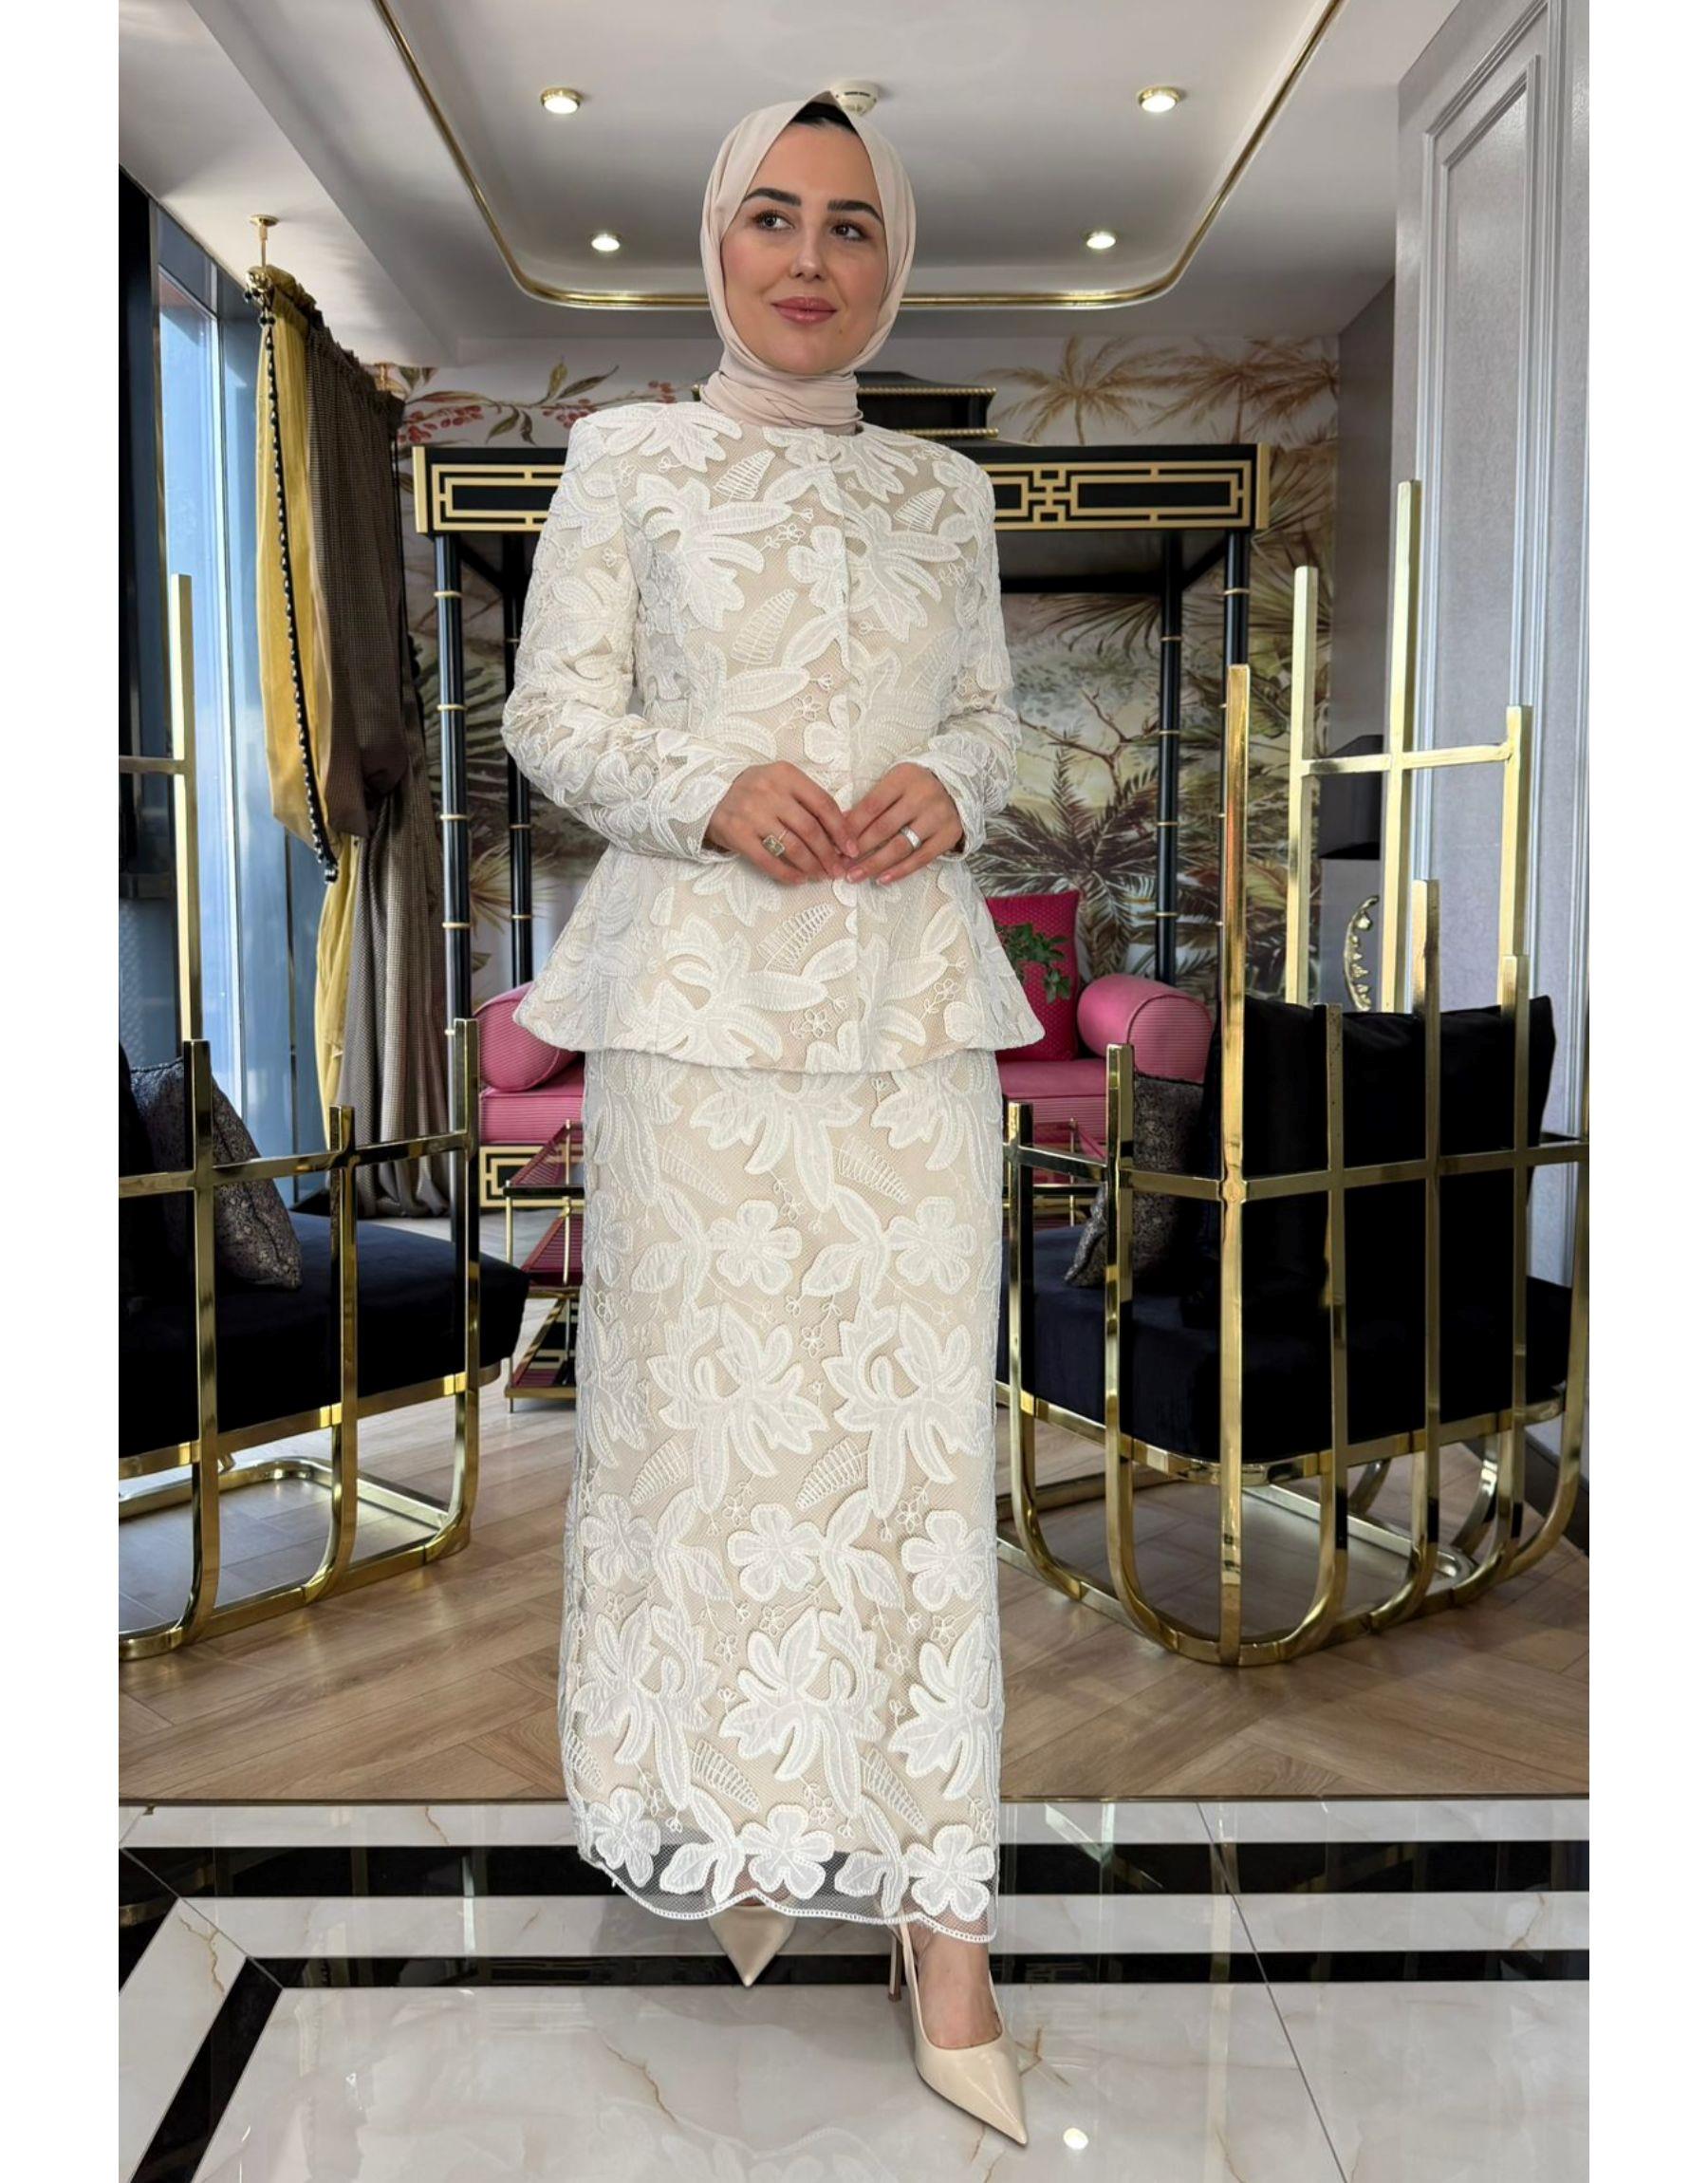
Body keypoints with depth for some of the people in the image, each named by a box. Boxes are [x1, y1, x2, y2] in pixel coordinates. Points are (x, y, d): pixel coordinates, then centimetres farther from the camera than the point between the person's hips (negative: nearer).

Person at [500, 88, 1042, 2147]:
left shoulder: (946, 488, 17)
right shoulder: (624, 457, 9)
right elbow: (552, 712, 5)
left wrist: (946, 788, -4)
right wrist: (716, 790, -13)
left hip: (911, 980, 2)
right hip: (702, 976, -1)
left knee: (919, 1410, -2)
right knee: (708, 1396, 1)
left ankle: (937, 1910, 8)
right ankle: (743, 1823, 24)